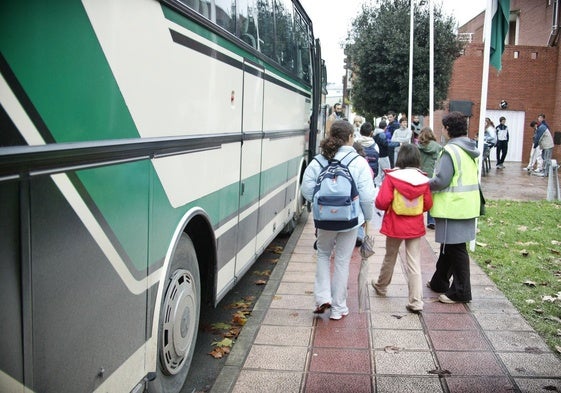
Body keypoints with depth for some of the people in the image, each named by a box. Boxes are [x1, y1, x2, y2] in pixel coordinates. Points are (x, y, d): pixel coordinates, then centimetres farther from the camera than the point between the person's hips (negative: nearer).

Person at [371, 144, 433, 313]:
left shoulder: (391, 177, -14)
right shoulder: (423, 180, -6)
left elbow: (381, 202, -19)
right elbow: (428, 205, -1)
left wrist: (389, 206, 3)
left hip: (394, 225, -1)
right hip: (416, 227, 1)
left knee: (390, 257, 19)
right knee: (414, 263, 4)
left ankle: (381, 286, 41)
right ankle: (416, 302, 1)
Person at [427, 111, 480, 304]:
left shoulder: (451, 150, -18)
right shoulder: (469, 149, 12)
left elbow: (441, 181, -23)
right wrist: (431, 182, 14)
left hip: (454, 207, -9)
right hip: (466, 206, 9)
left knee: (455, 248, -1)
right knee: (448, 245, 19)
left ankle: (461, 292, 8)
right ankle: (439, 282, 32)